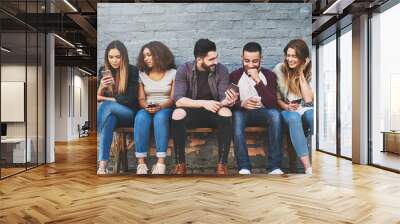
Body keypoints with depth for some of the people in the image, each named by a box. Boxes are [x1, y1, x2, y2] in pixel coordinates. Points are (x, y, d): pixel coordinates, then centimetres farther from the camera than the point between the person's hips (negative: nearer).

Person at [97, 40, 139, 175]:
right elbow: (97, 98, 5)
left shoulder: (132, 71, -6)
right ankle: (102, 165, -39)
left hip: (129, 114, -3)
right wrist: (101, 87, -17)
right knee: (109, 119, -35)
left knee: (106, 106, -32)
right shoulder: (103, 70, 5)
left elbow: (130, 100, -12)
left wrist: (105, 99, -10)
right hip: (111, 113, 3)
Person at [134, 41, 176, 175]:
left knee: (160, 117, -38)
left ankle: (161, 162, -40)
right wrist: (146, 107, -16)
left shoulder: (172, 73, 5)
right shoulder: (142, 74, 12)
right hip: (147, 109, 2)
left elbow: (173, 99, -3)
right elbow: (141, 99, 7)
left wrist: (160, 106, -22)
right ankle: (141, 162, -35)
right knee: (141, 117, -34)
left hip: (166, 109, -2)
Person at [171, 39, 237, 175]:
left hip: (214, 113, 1)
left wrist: (228, 101, -38)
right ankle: (180, 164, -20)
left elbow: (223, 100, -13)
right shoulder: (184, 70, -12)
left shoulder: (221, 70, -9)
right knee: (177, 113, -33)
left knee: (226, 112, -32)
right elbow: (178, 100, -23)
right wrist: (203, 103, -36)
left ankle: (222, 164, -24)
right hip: (192, 112, -1)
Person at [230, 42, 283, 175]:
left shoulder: (269, 75, -1)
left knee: (275, 113, -33)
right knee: (236, 115, -36)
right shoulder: (235, 75, 0)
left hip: (263, 113, 1)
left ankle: (274, 166, -31)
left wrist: (257, 81, -22)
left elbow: (272, 103, -15)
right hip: (243, 112, 0)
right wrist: (242, 104, -30)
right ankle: (244, 167, -35)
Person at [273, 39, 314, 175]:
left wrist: (301, 73, -11)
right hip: (287, 110, -1)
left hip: (305, 108, 1)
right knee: (294, 118, -38)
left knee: (313, 116, -36)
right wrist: (286, 106, -19)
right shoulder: (279, 70, -1)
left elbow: (308, 99, -10)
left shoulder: (309, 71, 2)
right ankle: (308, 167, -44)